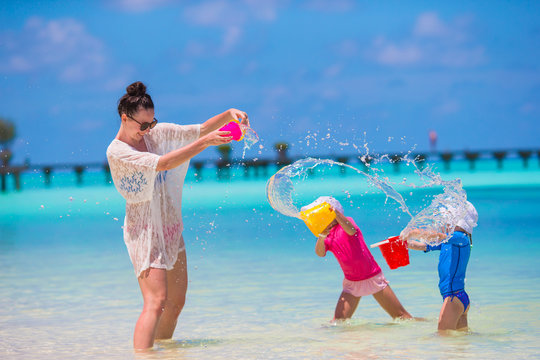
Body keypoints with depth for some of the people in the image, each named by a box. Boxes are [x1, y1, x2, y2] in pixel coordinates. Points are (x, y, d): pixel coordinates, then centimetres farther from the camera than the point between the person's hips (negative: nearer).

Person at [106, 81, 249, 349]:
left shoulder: (157, 133, 4)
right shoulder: (117, 152, -17)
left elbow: (200, 129, 6)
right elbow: (161, 164, -29)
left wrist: (229, 115, -12)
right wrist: (204, 143, -33)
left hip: (171, 229, 8)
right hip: (145, 233, -8)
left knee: (177, 302, 12)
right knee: (156, 301, -21)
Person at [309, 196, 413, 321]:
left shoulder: (347, 221, -6)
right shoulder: (326, 238, 4)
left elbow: (351, 231, -31)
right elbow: (320, 253, -16)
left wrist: (336, 212, -44)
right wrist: (322, 236, -33)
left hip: (373, 277, -3)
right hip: (352, 283, 3)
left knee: (401, 316, 2)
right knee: (338, 321, -15)